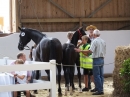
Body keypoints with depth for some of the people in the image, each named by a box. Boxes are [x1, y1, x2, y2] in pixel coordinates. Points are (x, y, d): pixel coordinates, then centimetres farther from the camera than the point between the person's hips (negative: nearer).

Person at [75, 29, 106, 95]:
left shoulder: (95, 41, -13)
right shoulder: (103, 41, 11)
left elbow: (90, 51, -23)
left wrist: (80, 51, -19)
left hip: (96, 59, -8)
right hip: (102, 59, 8)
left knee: (96, 76, -5)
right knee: (101, 75, 11)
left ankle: (99, 90, -7)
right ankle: (100, 89, 15)